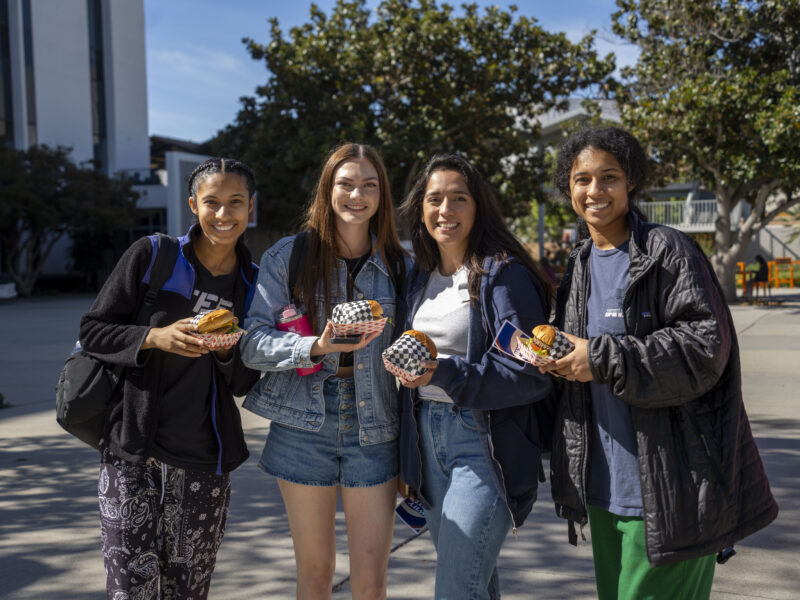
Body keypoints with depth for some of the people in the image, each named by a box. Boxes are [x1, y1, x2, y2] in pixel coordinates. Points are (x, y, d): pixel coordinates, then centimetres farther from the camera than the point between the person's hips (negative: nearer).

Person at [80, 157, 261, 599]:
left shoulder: (252, 284, 7)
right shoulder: (152, 255, -1)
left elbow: (243, 385, 10)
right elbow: (92, 331, 0)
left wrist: (225, 352, -11)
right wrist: (155, 337, -16)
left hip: (204, 463, 3)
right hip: (133, 451, -2)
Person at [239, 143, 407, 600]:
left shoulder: (398, 266, 5)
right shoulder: (288, 257, 0)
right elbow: (253, 343, -5)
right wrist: (317, 347, -23)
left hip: (373, 429, 1)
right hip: (304, 426, -1)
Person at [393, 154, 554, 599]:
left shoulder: (504, 274, -10)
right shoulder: (421, 278, 11)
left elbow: (531, 374, -16)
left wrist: (444, 375, -23)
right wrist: (407, 461, 20)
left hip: (483, 442, -7)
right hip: (428, 441, 7)